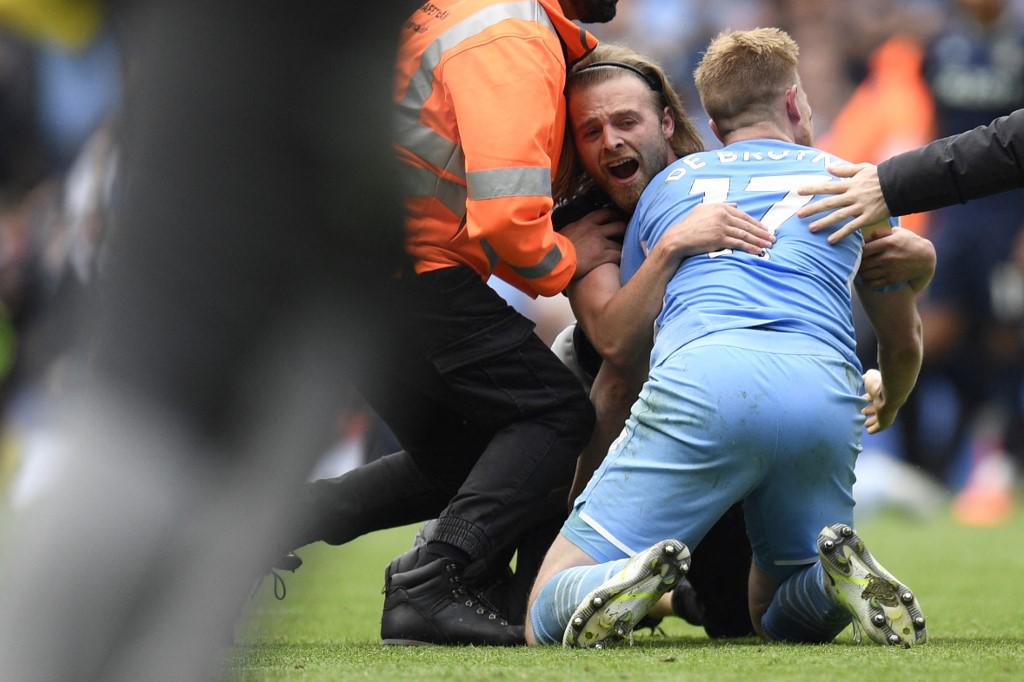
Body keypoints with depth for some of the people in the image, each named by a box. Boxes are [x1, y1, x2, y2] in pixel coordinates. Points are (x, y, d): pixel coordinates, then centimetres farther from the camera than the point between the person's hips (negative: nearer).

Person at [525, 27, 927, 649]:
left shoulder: (667, 185, 29)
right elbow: (904, 342, 40)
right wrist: (886, 404, 64)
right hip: (827, 396, 2)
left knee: (547, 621, 2)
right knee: (782, 617, 24)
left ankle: (635, 580, -33)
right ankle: (841, 573, -12)